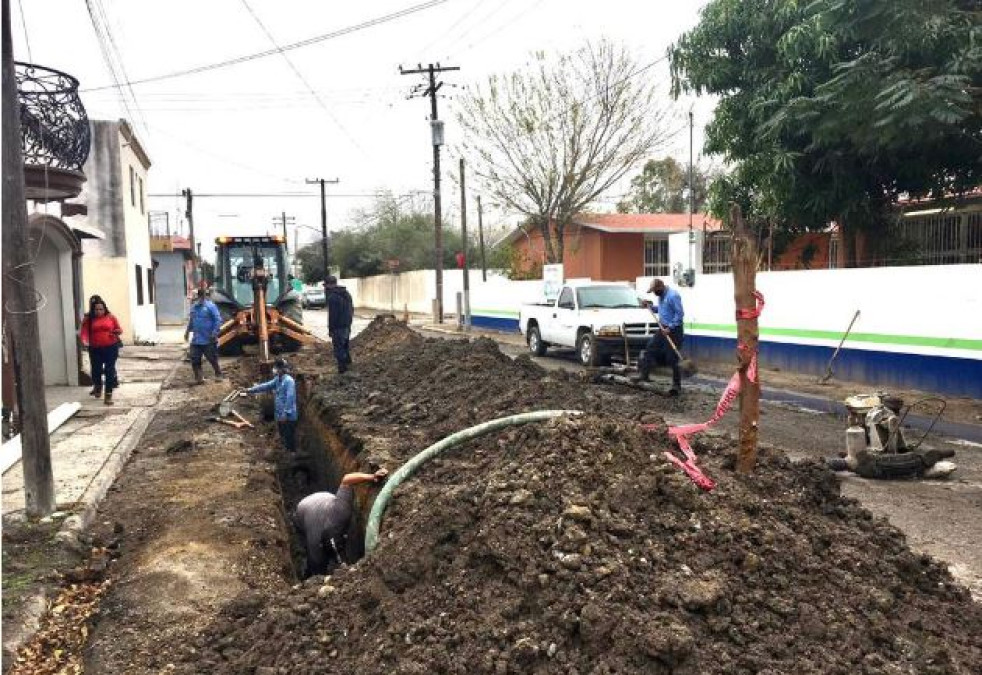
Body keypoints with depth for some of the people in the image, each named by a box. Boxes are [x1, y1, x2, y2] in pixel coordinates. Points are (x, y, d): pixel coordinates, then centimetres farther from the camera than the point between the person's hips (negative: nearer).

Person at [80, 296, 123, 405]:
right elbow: (84, 331, -3)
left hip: (111, 348, -1)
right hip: (95, 349, 1)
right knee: (96, 369, 13)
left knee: (109, 370, -3)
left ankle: (108, 394, 0)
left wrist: (118, 331, -13)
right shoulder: (88, 319, 3)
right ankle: (97, 387, 42)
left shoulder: (110, 317, 3)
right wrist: (84, 340, -21)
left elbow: (118, 329, 9)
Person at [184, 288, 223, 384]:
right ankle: (198, 378, 13)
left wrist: (214, 332, -19)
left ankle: (218, 374, 25)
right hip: (196, 340, 6)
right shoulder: (194, 307, 11)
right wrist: (187, 331, 17)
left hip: (209, 340, -6)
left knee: (213, 359, 5)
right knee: (194, 360, 4)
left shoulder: (210, 306, -10)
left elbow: (218, 320, -13)